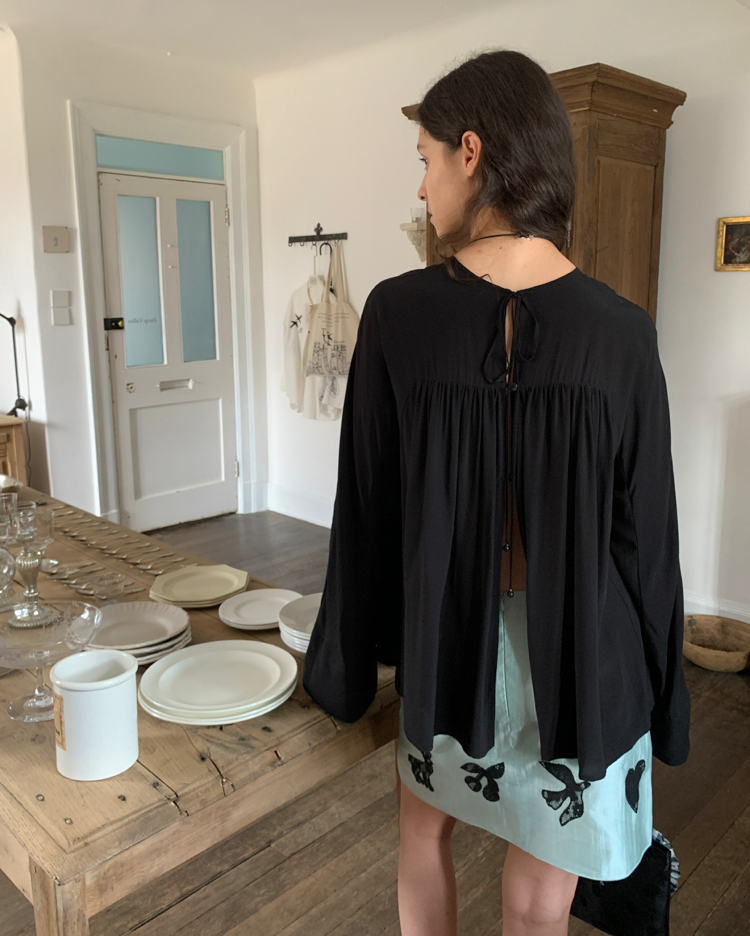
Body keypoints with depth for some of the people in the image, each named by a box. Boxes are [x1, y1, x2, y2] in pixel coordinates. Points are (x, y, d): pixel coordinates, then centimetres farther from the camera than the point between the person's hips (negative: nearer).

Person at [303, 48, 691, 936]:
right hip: (580, 656, 1)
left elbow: (366, 509, -9)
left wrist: (347, 660, 5)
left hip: (445, 638, 0)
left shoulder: (398, 310, -15)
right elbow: (646, 536, -8)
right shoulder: (619, 331, -13)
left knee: (425, 829, 30)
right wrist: (657, 695, 7)